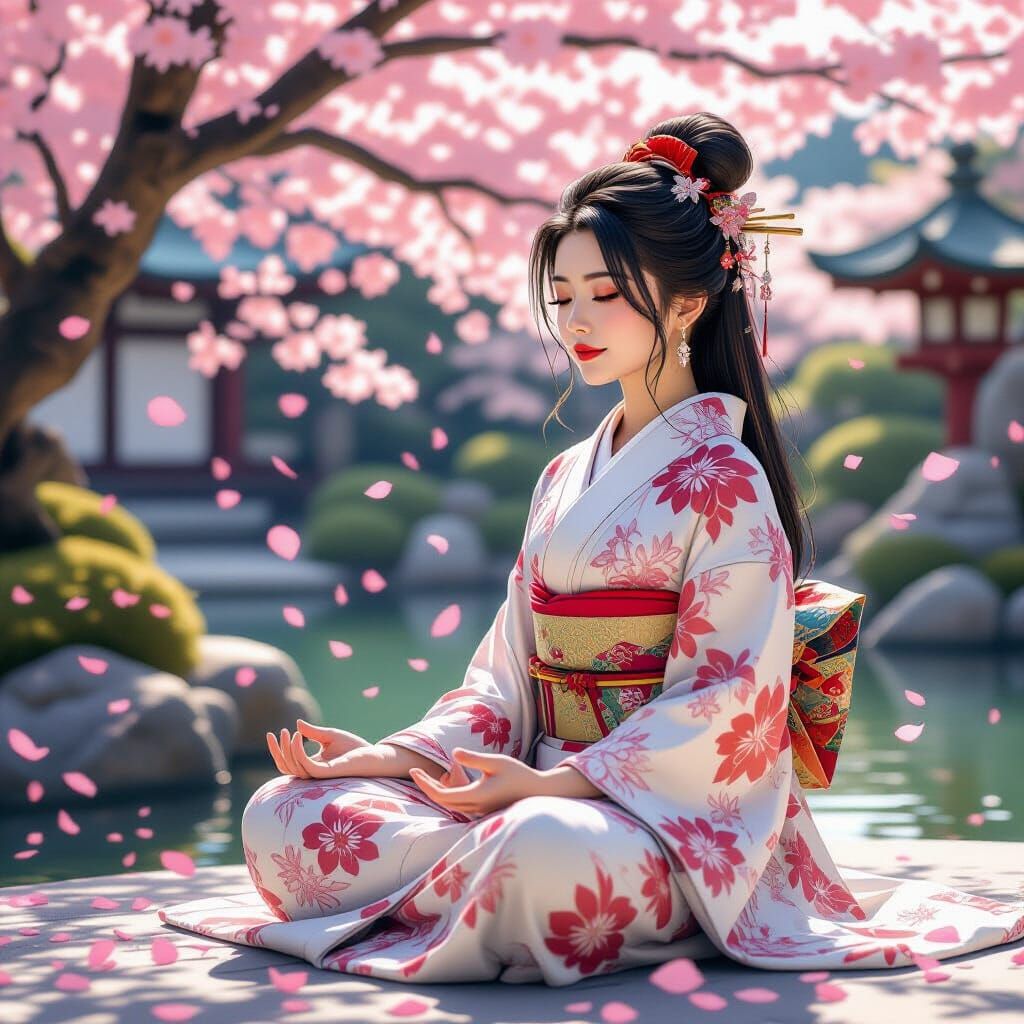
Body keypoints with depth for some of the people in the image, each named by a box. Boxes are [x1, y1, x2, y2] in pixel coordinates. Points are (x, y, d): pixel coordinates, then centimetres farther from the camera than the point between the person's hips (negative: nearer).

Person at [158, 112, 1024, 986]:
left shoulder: (724, 481, -7)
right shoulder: (564, 479, 15)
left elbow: (726, 702, -13)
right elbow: (510, 672, 13)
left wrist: (553, 783, -21)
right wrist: (392, 755, -3)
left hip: (675, 821, -6)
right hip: (553, 794, 6)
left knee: (546, 849, -42)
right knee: (284, 815, -11)